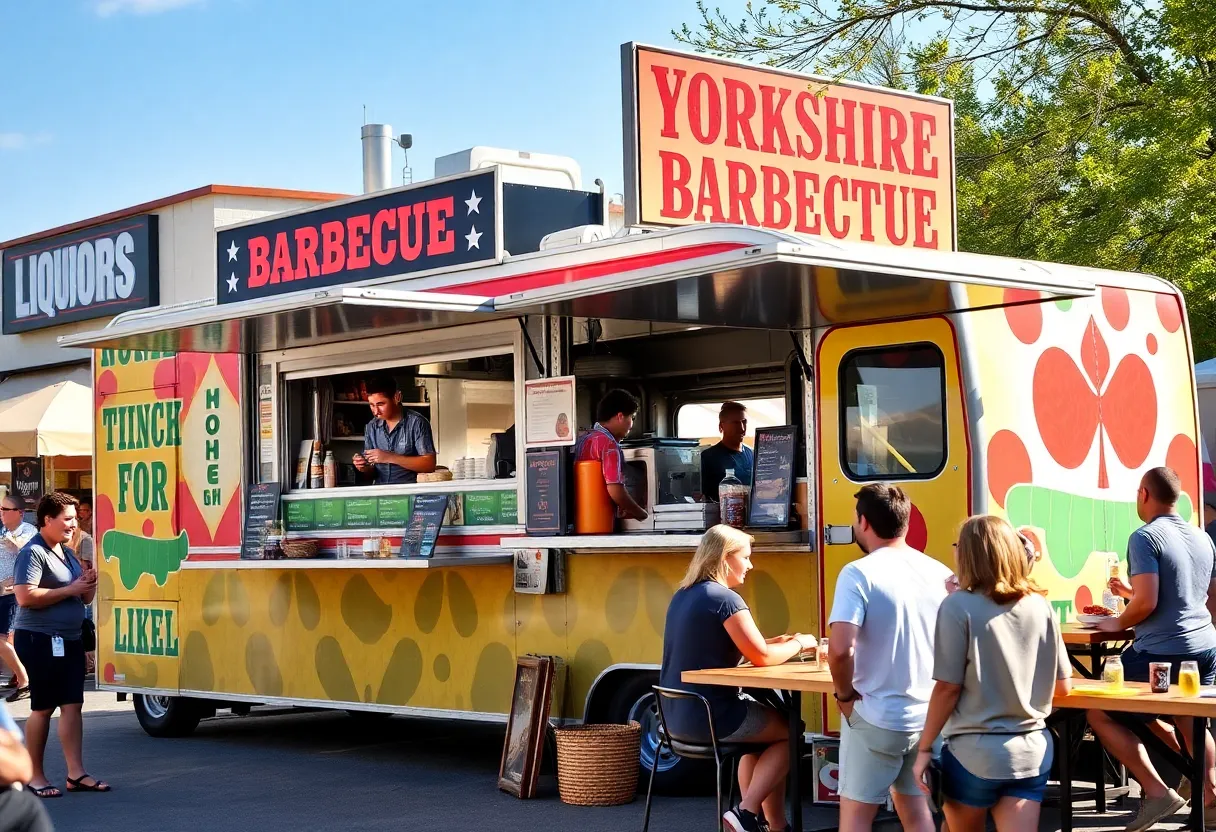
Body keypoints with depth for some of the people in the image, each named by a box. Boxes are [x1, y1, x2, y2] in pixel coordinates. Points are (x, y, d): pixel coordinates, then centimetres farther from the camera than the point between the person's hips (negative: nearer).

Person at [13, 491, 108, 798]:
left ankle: (76, 773, 3)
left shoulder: (68, 554, 16)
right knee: (43, 708, -2)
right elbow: (25, 597, -22)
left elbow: (85, 598, 23)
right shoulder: (33, 553, -10)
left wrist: (89, 584, 0)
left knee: (72, 705, 3)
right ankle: (35, 776, 6)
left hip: (70, 640, 8)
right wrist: (69, 590, -18)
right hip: (40, 640, -8)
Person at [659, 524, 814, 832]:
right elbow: (761, 657, -15)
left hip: (677, 716, 9)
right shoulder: (725, 599, -15)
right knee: (790, 731, 11)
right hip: (711, 716, -9)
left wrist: (781, 642, 14)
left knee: (765, 727, 28)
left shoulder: (682, 596, 12)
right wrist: (799, 644, 3)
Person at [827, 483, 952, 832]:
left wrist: (845, 694, -9)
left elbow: (840, 649, -25)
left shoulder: (859, 574, -15)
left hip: (875, 718, -6)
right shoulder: (940, 574, 3)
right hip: (928, 716, 6)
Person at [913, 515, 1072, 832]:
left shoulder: (959, 606, -11)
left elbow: (947, 688, -12)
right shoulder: (1041, 606, 3)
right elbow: (1062, 686, 8)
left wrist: (924, 748, -3)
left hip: (974, 752, -3)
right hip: (1032, 750, 3)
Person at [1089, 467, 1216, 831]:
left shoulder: (1145, 537, -13)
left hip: (1164, 652, -8)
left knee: (1100, 715, 4)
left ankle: (1158, 791, -3)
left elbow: (1147, 603, -21)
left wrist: (1118, 622, -1)